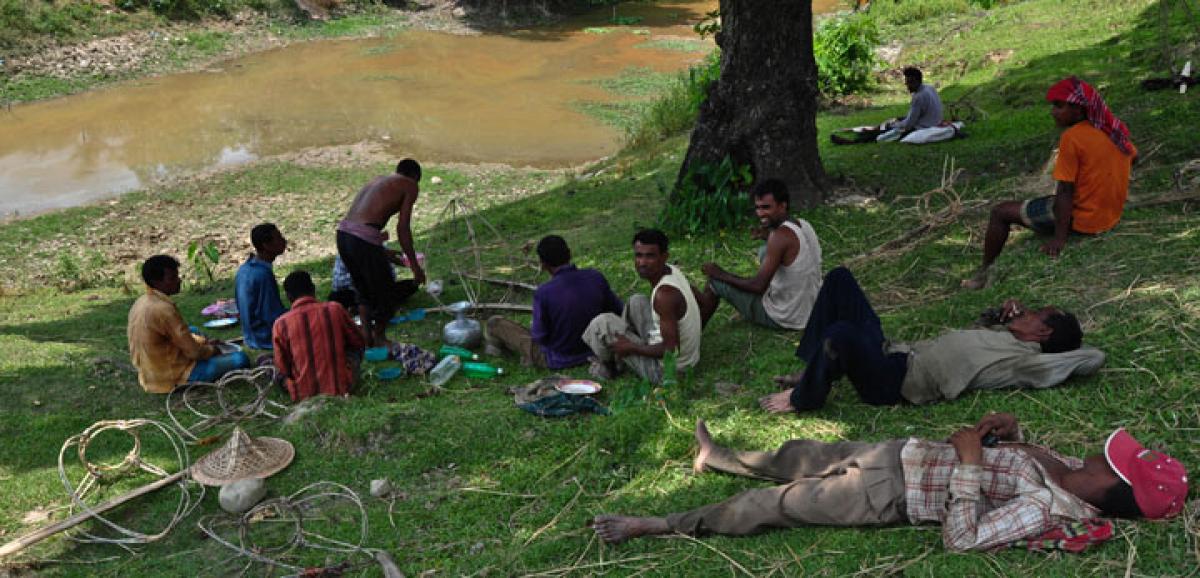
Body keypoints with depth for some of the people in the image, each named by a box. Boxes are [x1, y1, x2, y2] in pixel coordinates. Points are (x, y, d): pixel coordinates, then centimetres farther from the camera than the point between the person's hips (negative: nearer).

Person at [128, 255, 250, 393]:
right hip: (171, 378, -10)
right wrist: (212, 349, 0)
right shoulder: (163, 309, -26)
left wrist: (205, 342, 13)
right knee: (240, 359, -12)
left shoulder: (140, 303, 4)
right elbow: (193, 352, -20)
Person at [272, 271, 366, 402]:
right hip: (341, 388, 1)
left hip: (303, 394, -1)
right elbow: (359, 342, 7)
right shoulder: (335, 310, -9)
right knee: (355, 348, 26)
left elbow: (283, 368, -2)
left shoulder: (281, 324, -10)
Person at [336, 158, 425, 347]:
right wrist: (414, 265, 2)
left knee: (363, 289, 26)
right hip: (364, 238, -8)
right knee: (385, 291, 13)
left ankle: (366, 336, 31)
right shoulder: (410, 186, 8)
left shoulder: (379, 180, 28)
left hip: (343, 232, 8)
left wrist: (382, 251, 41)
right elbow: (402, 227, -2)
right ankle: (379, 338, 27)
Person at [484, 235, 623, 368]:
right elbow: (617, 310, -1)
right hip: (592, 352, 5)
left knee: (494, 323, 11)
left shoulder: (543, 293, -28)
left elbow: (540, 336, -18)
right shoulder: (596, 277, -15)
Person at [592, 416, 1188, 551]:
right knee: (800, 455, 20)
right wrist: (1010, 428, -2)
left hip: (890, 494, -8)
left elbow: (961, 538, -32)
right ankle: (718, 458, 46)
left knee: (774, 504, -2)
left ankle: (659, 525, 11)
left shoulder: (1049, 510, -26)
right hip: (904, 452, 8)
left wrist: (968, 460, -28)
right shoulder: (1072, 473, -1)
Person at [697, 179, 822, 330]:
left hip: (786, 320, -8)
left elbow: (759, 286, -24)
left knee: (715, 281, 3)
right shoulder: (804, 225, 1)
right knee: (765, 251, 25)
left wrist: (722, 275, -11)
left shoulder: (780, 235, -24)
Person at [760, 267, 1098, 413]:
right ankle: (812, 372, 5)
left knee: (841, 332, -40)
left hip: (892, 381, -10)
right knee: (840, 278, 7)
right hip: (892, 353, 10)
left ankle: (804, 398, -11)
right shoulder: (1004, 336, 17)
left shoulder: (1026, 360, -8)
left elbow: (1094, 358, -14)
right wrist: (1005, 316, 16)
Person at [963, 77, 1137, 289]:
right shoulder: (1114, 129, 2)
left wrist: (1059, 238, -19)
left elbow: (1065, 191, -21)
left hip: (1082, 221, -8)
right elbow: (1133, 156, 21)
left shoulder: (1072, 138, -21)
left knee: (1000, 212, 2)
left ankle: (984, 272, 14)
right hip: (1112, 217, 8)